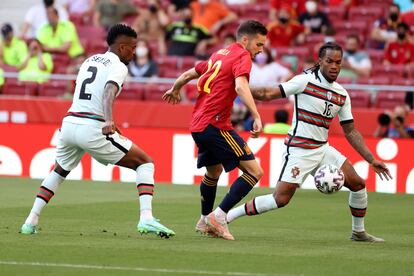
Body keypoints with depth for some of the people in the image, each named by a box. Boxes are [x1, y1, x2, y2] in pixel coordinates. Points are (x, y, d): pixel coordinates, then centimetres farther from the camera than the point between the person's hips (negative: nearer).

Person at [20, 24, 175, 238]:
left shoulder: (89, 61, 21)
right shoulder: (118, 66, -2)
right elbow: (109, 91, -22)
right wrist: (109, 121, -38)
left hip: (69, 123, 7)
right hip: (93, 129, -7)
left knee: (59, 171, 31)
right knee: (145, 164, 3)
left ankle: (31, 222, 21)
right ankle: (146, 218, -14)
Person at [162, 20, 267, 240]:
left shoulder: (220, 54, 18)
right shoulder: (242, 57, -8)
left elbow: (189, 74, 29)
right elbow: (241, 86, -27)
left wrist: (174, 90, 49)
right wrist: (256, 117, -36)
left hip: (198, 126, 9)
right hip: (215, 125, -9)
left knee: (214, 171, 31)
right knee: (254, 171, -10)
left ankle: (205, 222, 44)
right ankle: (219, 216, -15)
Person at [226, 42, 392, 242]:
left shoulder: (342, 95, 8)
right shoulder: (305, 81, -10)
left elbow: (350, 131, 13)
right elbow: (269, 94, -15)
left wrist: (371, 160, 9)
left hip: (323, 149, 7)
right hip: (299, 150, -6)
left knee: (358, 184, 1)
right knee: (281, 199, -15)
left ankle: (359, 232, 22)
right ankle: (225, 216, -5)